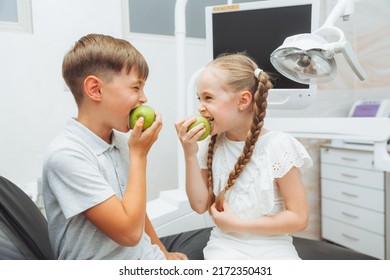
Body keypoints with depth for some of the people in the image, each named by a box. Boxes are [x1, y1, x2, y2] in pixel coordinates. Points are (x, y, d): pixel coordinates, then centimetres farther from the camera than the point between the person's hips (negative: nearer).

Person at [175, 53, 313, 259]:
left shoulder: (279, 146, -14)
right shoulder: (211, 145, -2)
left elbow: (298, 218, -12)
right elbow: (200, 205, -2)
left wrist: (237, 224, -14)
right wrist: (190, 154, -12)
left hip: (273, 246, -2)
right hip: (226, 244, 2)